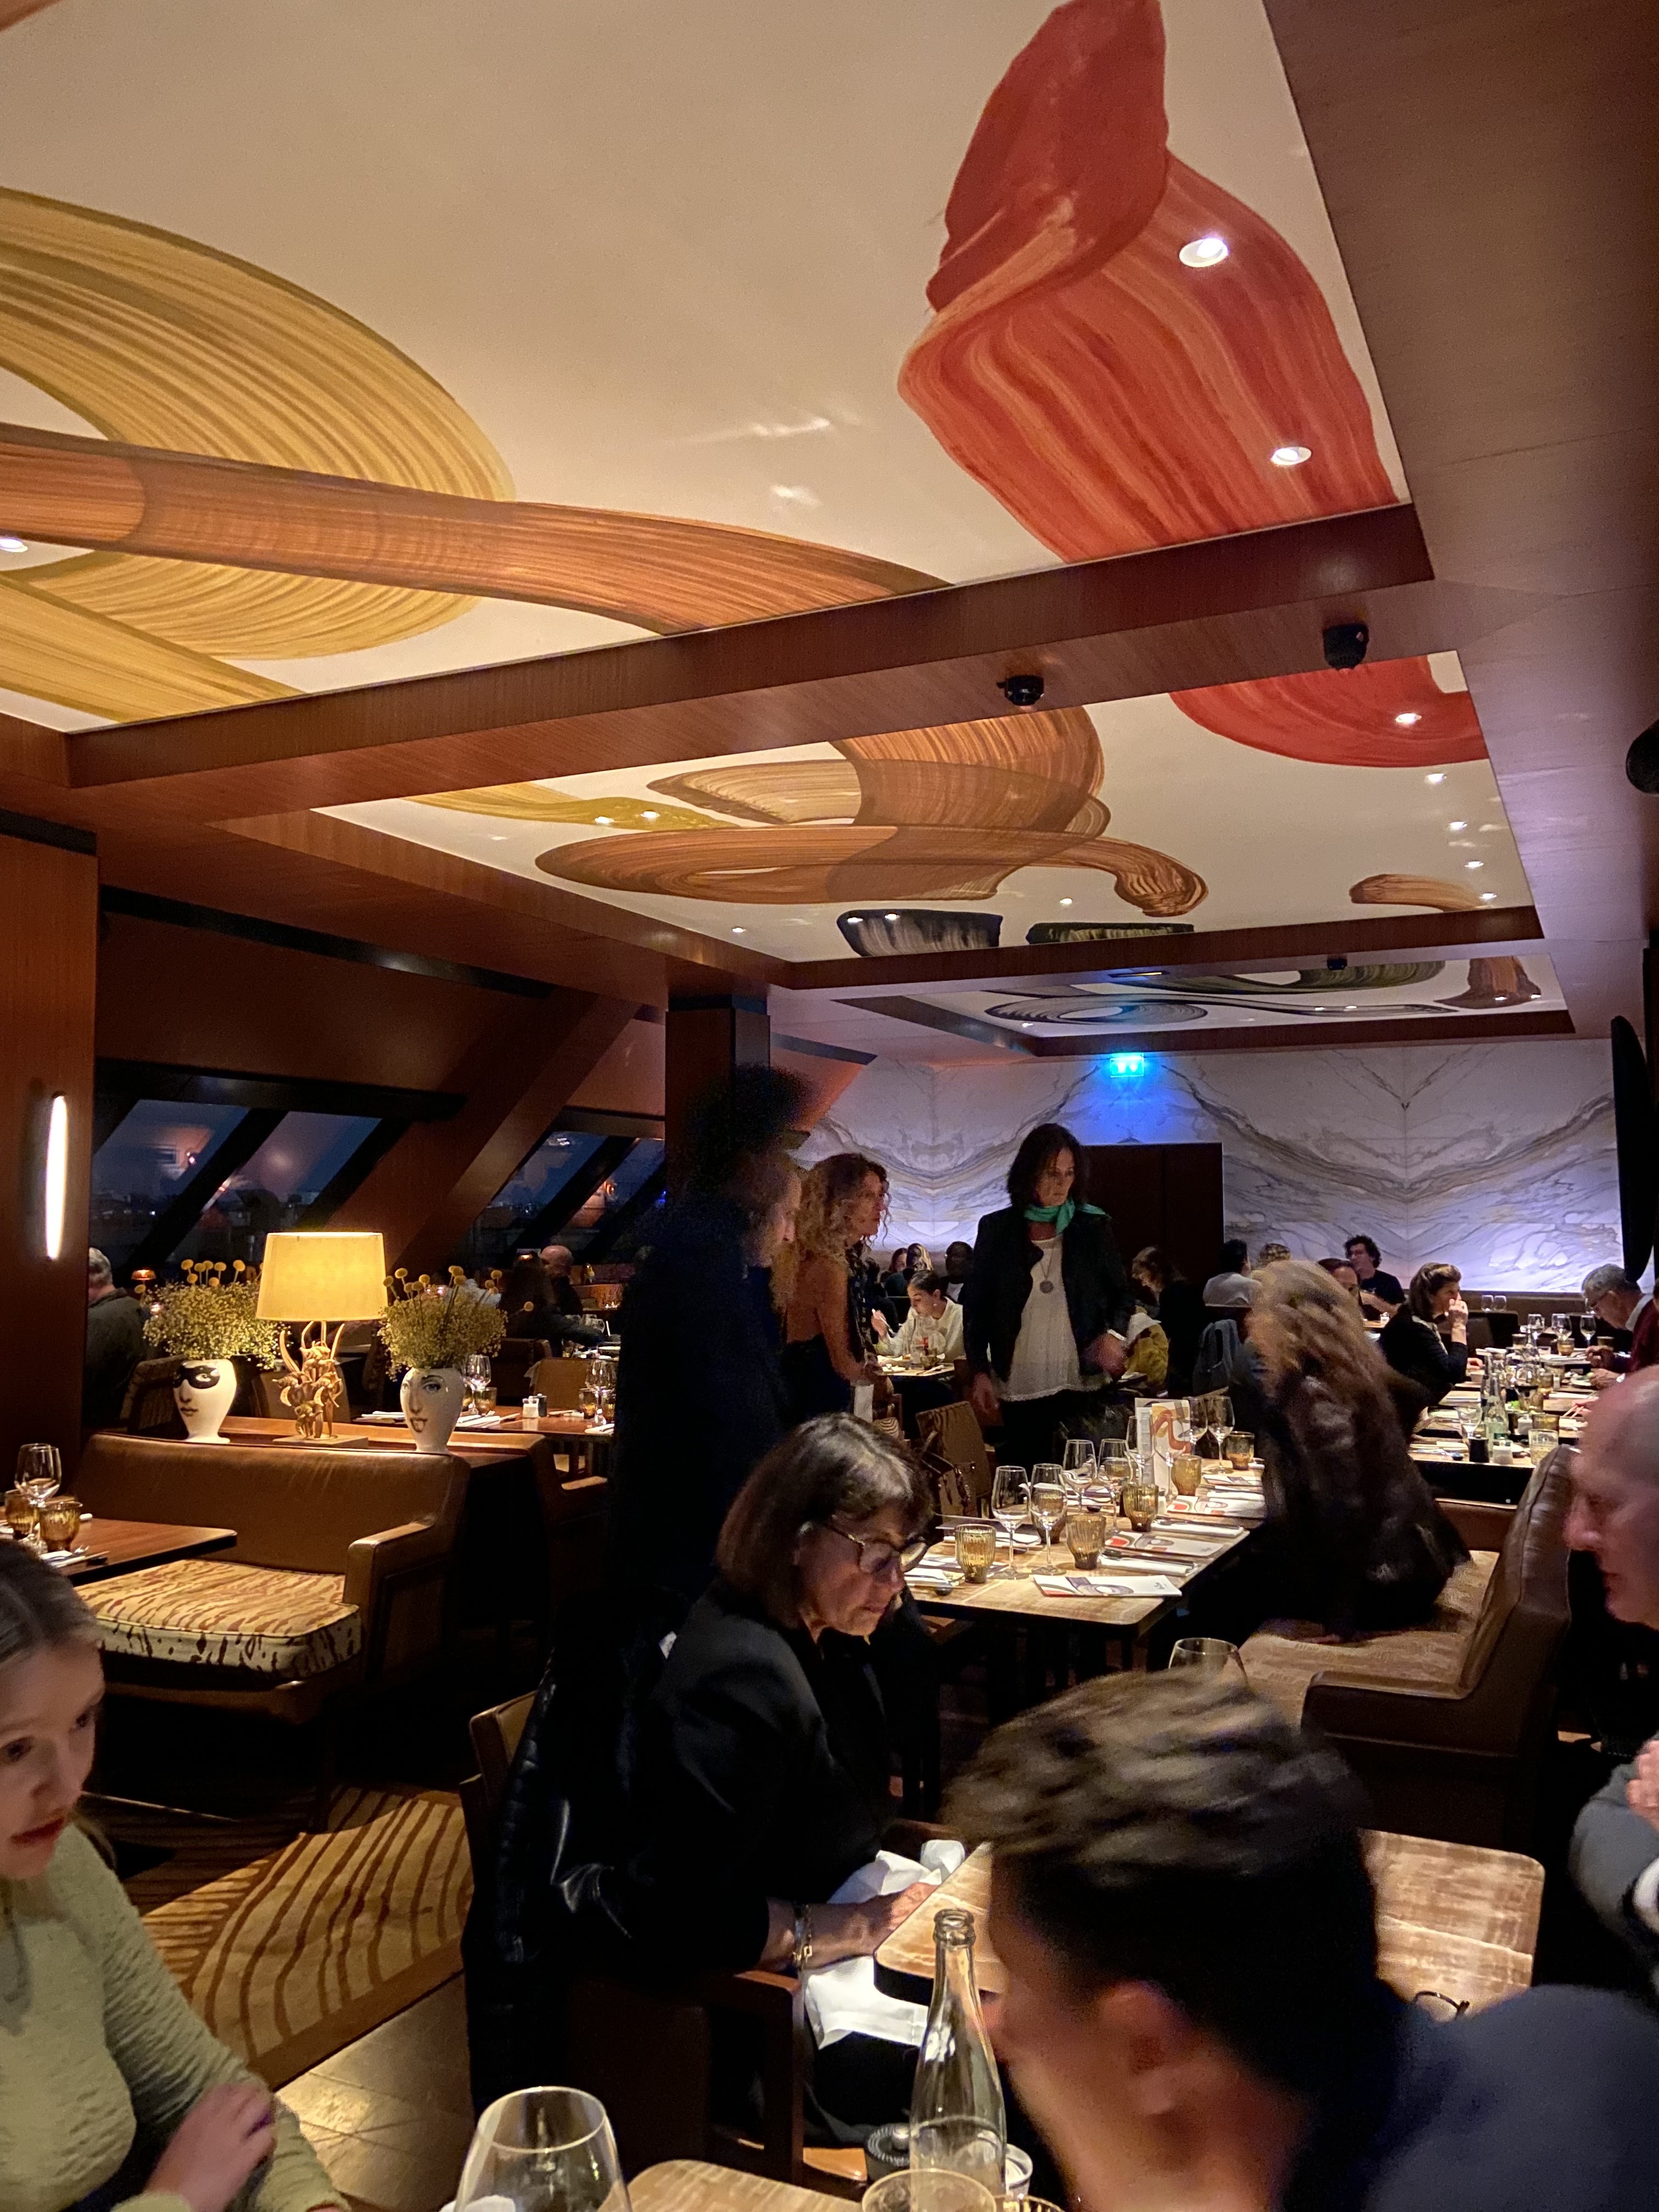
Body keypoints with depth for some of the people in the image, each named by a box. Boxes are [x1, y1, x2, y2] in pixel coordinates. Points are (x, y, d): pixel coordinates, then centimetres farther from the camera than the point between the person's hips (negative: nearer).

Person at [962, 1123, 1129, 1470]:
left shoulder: (1093, 1227, 5)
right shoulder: (996, 1230, 5)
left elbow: (1120, 1292, 12)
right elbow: (975, 1305, 8)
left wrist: (1115, 1334, -8)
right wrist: (980, 1372, 1)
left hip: (1080, 1384, 0)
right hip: (1018, 1387, 0)